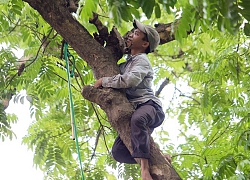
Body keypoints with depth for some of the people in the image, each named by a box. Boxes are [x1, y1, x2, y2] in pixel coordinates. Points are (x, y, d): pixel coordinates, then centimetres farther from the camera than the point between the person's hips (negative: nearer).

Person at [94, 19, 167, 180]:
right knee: (118, 151, -4)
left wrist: (104, 81, -11)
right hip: (135, 112, 9)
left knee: (137, 119, -43)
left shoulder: (141, 60, -1)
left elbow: (130, 80, -22)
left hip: (149, 106, -9)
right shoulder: (127, 64, 25)